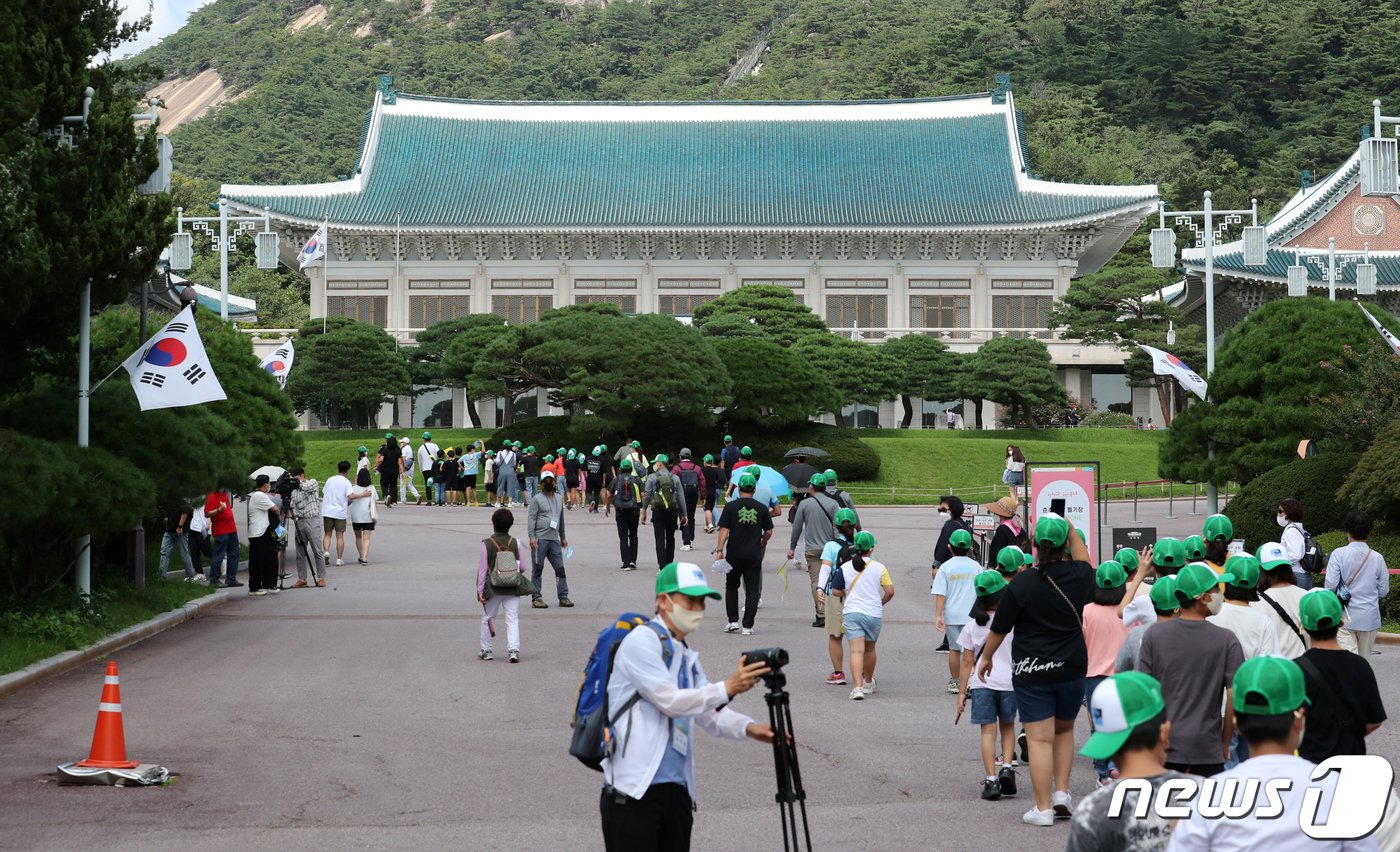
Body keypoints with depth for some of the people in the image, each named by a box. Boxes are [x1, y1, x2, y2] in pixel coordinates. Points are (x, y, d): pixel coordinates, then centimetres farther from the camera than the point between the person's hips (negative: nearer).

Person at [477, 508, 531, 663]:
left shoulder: (486, 544, -8)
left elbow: (482, 568, -7)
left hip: (492, 587, -1)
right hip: (512, 587, 1)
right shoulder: (516, 543, -3)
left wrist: (480, 590, -2)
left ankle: (486, 651, 23)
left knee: (487, 618, 15)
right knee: (512, 619, 2)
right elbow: (522, 567, 1)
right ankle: (513, 649, -13)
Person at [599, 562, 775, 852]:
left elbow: (710, 713, 12)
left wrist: (748, 728, -7)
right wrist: (727, 689, -23)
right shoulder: (641, 641, -8)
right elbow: (670, 701, -17)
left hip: (677, 791, 8)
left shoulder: (687, 655, 18)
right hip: (633, 792, -8)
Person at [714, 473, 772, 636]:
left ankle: (733, 621, 10)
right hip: (754, 555, 0)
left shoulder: (731, 507, -4)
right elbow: (769, 532, 6)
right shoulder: (762, 508, 1)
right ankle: (748, 626, -1)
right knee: (752, 590, 3)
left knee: (731, 587, 16)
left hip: (734, 554, 0)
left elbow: (724, 530, -10)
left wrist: (720, 549, -9)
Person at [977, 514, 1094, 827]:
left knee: (1039, 739, -1)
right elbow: (1085, 561, 23)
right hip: (1072, 668, 3)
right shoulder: (1078, 577, -4)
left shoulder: (1021, 584, -12)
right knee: (1064, 730, 22)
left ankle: (1043, 808, 0)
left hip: (1032, 669, -3)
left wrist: (986, 657, 12)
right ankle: (1061, 793, 14)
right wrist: (1072, 531, 22)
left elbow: (999, 628, -3)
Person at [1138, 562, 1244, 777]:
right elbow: (1235, 698, -8)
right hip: (1207, 751, -2)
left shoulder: (1154, 634, -2)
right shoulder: (1226, 640, -8)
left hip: (1163, 747, 2)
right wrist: (1225, 742, 6)